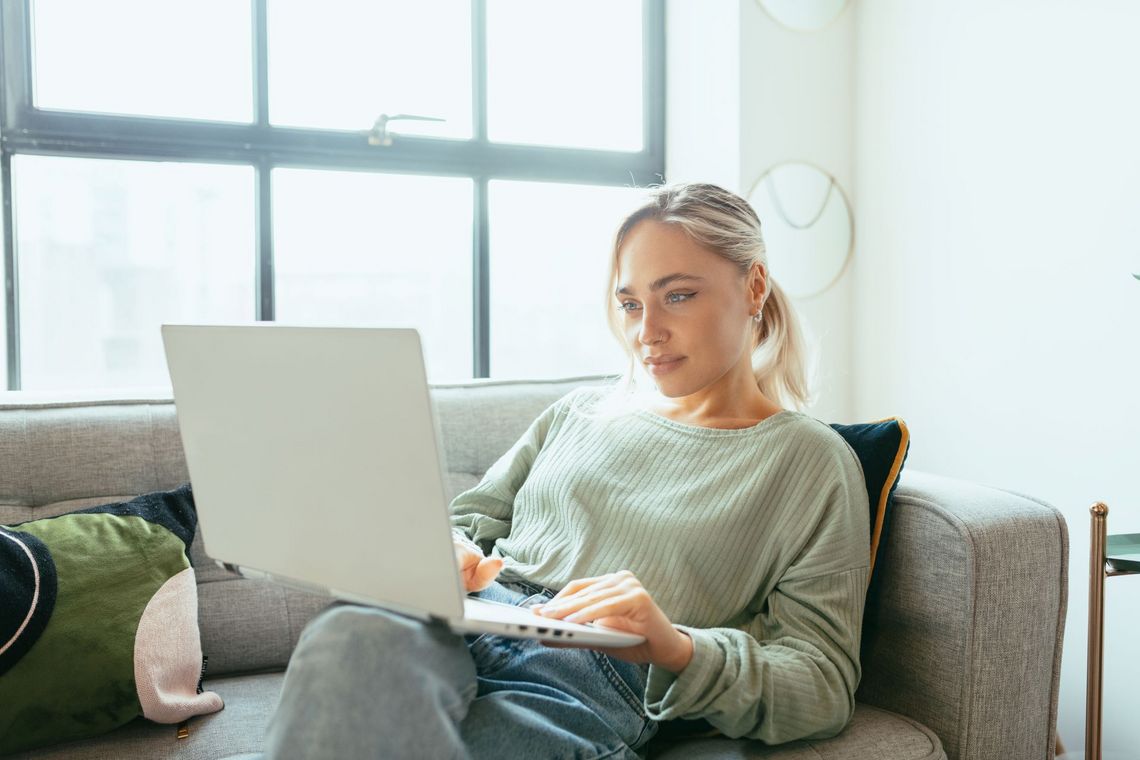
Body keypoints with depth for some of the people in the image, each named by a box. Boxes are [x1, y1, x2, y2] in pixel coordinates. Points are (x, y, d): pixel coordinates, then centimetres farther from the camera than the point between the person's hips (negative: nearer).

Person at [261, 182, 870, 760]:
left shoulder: (810, 460, 7)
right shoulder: (580, 411, 23)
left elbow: (824, 686, 0)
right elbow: (469, 519, 25)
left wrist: (677, 649, -20)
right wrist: (452, 555, -2)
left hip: (595, 685, -4)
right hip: (466, 629, 5)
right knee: (352, 634, -35)